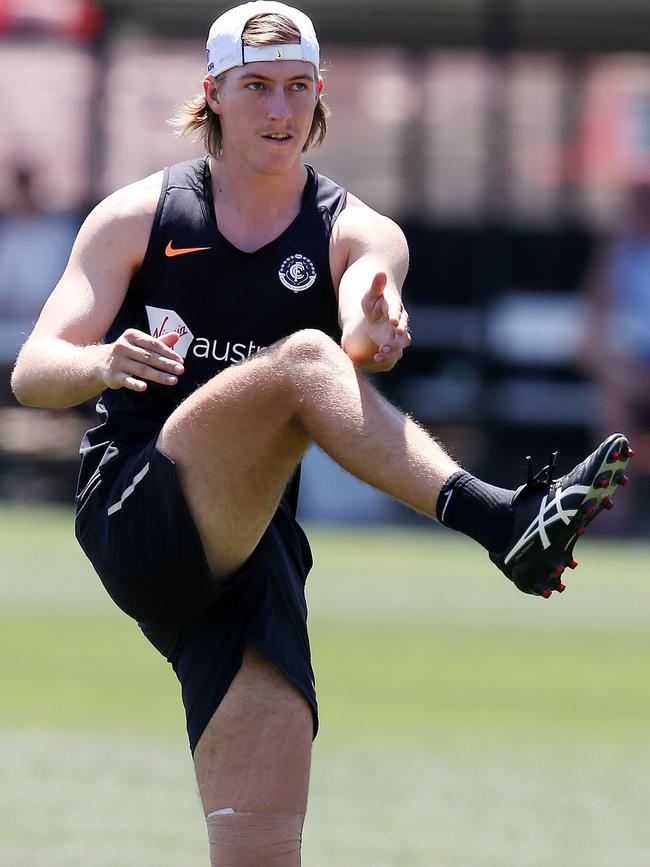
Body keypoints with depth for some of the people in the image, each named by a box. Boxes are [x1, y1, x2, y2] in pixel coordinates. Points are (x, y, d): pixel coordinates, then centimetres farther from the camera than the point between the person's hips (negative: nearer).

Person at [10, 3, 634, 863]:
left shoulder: (356, 233, 9)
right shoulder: (138, 217, 8)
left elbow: (370, 316, -15)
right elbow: (33, 372, 2)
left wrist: (374, 334, -41)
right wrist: (103, 364, -22)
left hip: (253, 556, 2)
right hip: (133, 514, -2)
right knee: (302, 358, -28)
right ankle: (498, 520, -45)